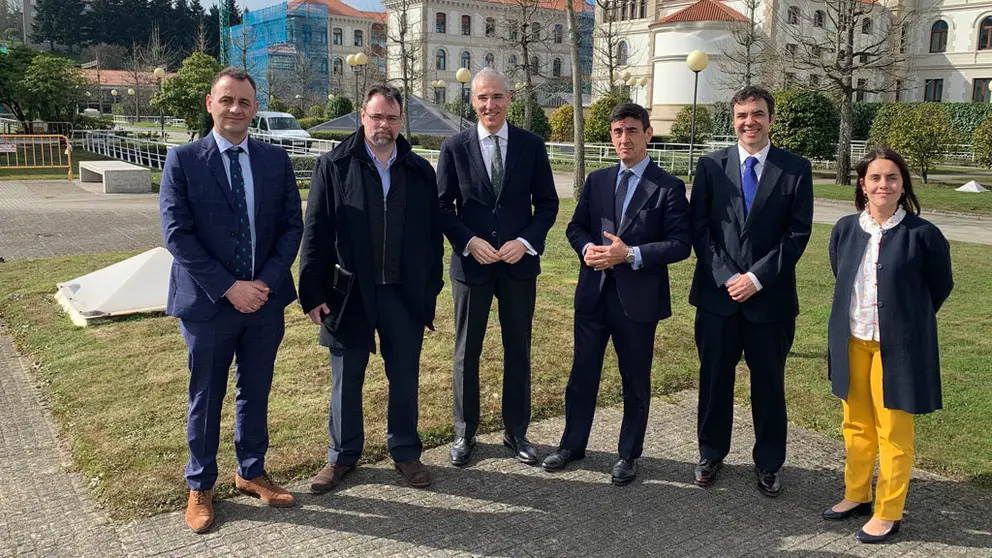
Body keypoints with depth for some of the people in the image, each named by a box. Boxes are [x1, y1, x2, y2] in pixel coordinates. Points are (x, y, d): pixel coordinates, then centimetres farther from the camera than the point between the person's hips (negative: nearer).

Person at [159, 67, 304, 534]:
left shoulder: (276, 160, 3)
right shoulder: (182, 160, -6)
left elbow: (292, 226, 2)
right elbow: (176, 234, -11)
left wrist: (267, 281, -12)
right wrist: (228, 287, -17)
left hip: (265, 299, 3)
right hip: (208, 302, -3)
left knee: (255, 392, 16)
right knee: (206, 398, 11)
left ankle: (251, 473, 34)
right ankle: (200, 487, 28)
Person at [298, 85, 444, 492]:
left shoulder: (420, 171, 6)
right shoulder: (334, 166, -2)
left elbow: (433, 236, 7)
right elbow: (316, 233, -4)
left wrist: (431, 291, 3)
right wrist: (313, 294, -8)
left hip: (405, 294, 2)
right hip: (350, 293, -2)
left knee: (405, 378, 11)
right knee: (346, 379, 11)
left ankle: (405, 452, 29)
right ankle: (342, 455, 27)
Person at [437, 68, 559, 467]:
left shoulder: (531, 145, 0)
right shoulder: (455, 147, -2)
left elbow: (547, 203, 3)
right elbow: (443, 207, 0)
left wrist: (526, 241, -13)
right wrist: (469, 242, -14)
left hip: (519, 262, 1)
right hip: (471, 262, -1)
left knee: (518, 351, 11)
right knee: (467, 351, 9)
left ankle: (516, 432, 26)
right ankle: (465, 433, 24)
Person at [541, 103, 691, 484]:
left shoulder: (669, 187, -6)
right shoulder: (597, 180, 9)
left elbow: (681, 244, -11)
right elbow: (576, 226, 12)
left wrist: (631, 254, -21)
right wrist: (587, 249, -10)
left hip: (638, 297, -4)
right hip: (593, 293, 4)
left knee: (635, 380, 10)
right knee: (582, 372, 13)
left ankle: (629, 454, 26)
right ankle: (573, 443, 29)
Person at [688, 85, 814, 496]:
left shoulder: (796, 169, 0)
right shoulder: (711, 166, 3)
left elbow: (798, 233, -5)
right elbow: (699, 228, 0)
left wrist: (757, 277, -13)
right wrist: (725, 277, -10)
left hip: (770, 296, -1)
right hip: (718, 292, 1)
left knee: (769, 382, 9)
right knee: (714, 378, 11)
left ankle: (768, 463, 25)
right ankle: (711, 454, 29)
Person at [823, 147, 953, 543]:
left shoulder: (922, 234, -12)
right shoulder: (845, 229, -1)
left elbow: (940, 286, 2)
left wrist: (906, 319, 10)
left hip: (898, 345, -4)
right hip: (852, 341, 4)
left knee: (893, 430, 5)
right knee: (856, 425, 16)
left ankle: (888, 513, 19)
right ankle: (856, 495, 33)